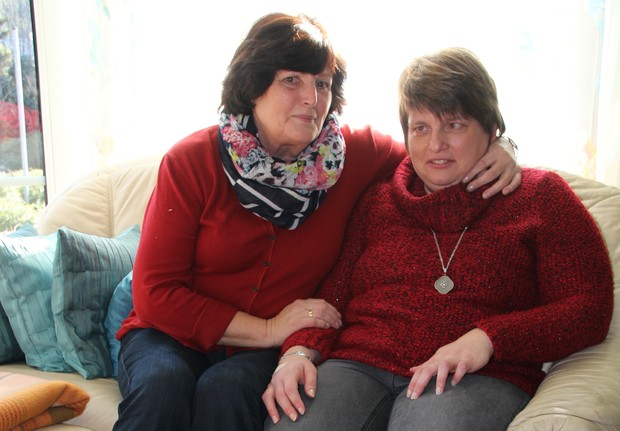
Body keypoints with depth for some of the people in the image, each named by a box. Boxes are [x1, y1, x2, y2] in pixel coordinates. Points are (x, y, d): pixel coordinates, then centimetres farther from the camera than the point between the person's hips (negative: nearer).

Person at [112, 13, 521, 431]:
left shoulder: (351, 154, -5)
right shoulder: (190, 162, -10)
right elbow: (155, 293, -11)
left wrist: (493, 152, -10)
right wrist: (267, 330, -16)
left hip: (263, 356, 1)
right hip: (174, 334, 0)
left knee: (227, 389, -31)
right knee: (162, 384, -32)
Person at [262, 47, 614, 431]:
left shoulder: (540, 194, 12)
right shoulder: (378, 200, 21)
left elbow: (591, 307, 2)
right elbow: (333, 294, 14)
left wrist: (487, 339, -13)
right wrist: (299, 352, -7)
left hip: (476, 379, -2)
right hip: (357, 364, 3)